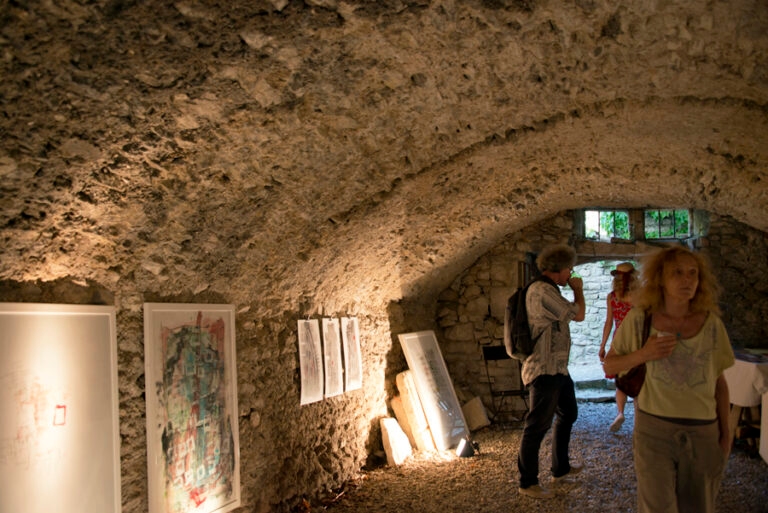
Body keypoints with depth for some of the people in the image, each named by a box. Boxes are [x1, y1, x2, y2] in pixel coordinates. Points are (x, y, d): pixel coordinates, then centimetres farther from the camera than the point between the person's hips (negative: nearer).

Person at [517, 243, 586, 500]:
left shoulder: (549, 290, 16)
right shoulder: (542, 291, -20)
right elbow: (578, 315, -12)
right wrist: (579, 289, 1)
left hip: (557, 368, 11)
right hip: (544, 370, -11)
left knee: (567, 415, 23)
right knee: (538, 425, -2)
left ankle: (560, 469, 38)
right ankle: (528, 483, 10)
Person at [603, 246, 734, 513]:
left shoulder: (711, 323, -1)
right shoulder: (639, 319, -5)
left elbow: (719, 382, 7)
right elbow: (609, 366, 1)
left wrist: (725, 432, 10)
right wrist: (643, 354, -16)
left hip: (703, 431, 2)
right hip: (653, 429, -2)